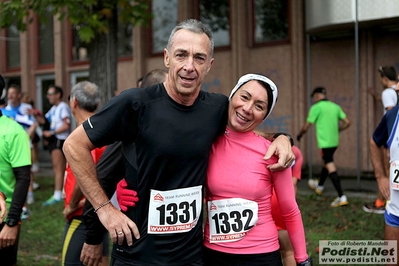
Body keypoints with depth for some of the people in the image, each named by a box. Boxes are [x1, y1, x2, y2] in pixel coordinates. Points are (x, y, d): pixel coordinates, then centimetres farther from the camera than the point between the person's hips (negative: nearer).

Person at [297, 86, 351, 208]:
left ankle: (341, 196, -15)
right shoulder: (335, 106, 8)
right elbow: (347, 122, 8)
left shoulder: (316, 107, -10)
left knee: (331, 168, -9)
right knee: (326, 163, 26)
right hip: (334, 141, 8)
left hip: (324, 142, -8)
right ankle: (319, 185, 48)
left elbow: (306, 127, -8)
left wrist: (299, 135, 11)